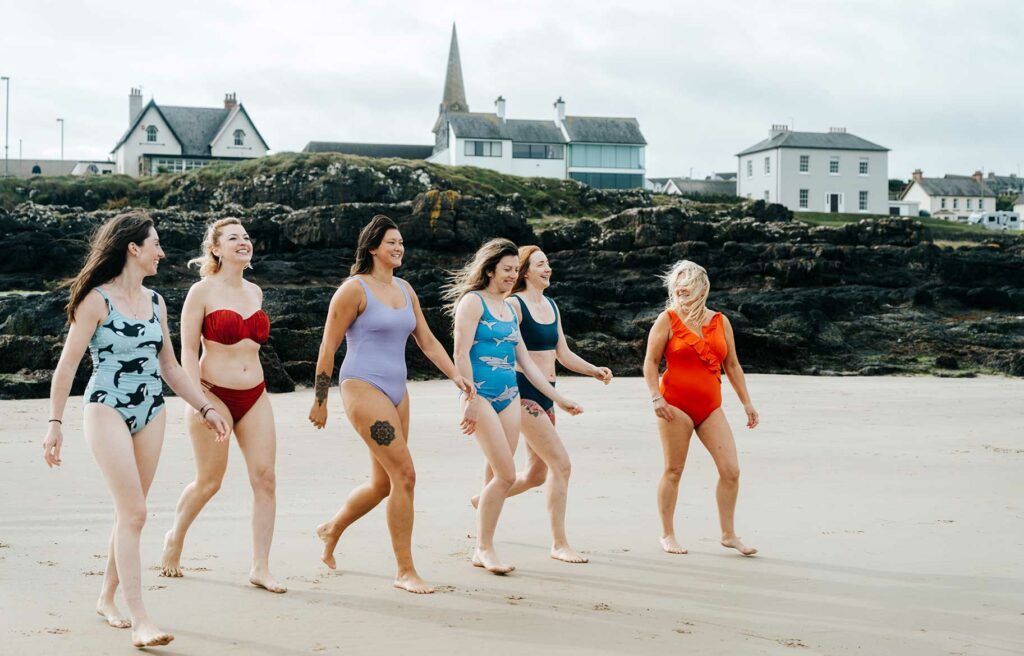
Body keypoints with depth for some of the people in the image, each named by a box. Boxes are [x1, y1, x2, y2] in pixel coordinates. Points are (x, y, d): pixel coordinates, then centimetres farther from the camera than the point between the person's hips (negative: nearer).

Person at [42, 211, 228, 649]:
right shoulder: (97, 300, -7)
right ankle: (139, 621, -13)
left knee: (129, 514, 9)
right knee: (133, 513, -13)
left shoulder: (155, 303, 12)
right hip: (107, 411, -6)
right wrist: (55, 423, -12)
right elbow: (67, 365, -7)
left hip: (151, 414, 6)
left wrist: (205, 408, 13)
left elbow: (170, 368, 18)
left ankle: (107, 598, 25)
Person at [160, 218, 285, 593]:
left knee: (265, 478, -5)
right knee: (209, 482, 4)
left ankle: (260, 568, 0)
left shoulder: (255, 292, 11)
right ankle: (175, 537, 32)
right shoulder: (203, 292, -6)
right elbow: (188, 350, -9)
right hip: (214, 394, -5)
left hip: (254, 396, 5)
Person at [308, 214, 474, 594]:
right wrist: (320, 401, -6)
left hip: (396, 391, 8)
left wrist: (455, 376, 4)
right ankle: (405, 571, -7)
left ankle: (332, 530, 39)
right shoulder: (355, 289, -7)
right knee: (405, 474, -15)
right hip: (363, 388, -8)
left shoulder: (405, 290, 15)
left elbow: (426, 341, 17)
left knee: (383, 484, 13)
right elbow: (328, 347, -6)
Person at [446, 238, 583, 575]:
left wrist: (559, 399, 20)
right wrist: (469, 401, -17)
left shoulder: (510, 309, 18)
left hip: (509, 396, 7)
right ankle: (484, 548, 0)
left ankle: (482, 549, 13)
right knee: (506, 474, -12)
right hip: (482, 394, -7)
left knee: (496, 475, 5)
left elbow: (525, 361, 21)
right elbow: (461, 353, -11)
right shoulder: (473, 301, -4)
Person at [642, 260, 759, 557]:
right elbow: (650, 363, -1)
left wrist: (746, 403, 13)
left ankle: (728, 534, 11)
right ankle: (667, 535, 15)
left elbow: (732, 365, 16)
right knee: (673, 471, 2)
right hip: (675, 405, -4)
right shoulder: (667, 320, -1)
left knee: (731, 470, -2)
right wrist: (656, 397, -14)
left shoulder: (720, 322, 10)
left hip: (710, 407, 4)